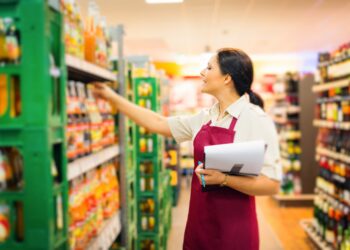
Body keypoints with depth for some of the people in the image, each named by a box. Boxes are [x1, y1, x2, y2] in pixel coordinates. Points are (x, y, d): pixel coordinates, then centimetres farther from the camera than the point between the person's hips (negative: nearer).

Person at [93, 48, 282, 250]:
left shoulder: (257, 120, -14)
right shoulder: (205, 118, 6)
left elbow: (271, 185, -17)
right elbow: (159, 124, 12)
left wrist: (223, 178, -27)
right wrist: (113, 97, 15)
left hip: (234, 228, -6)